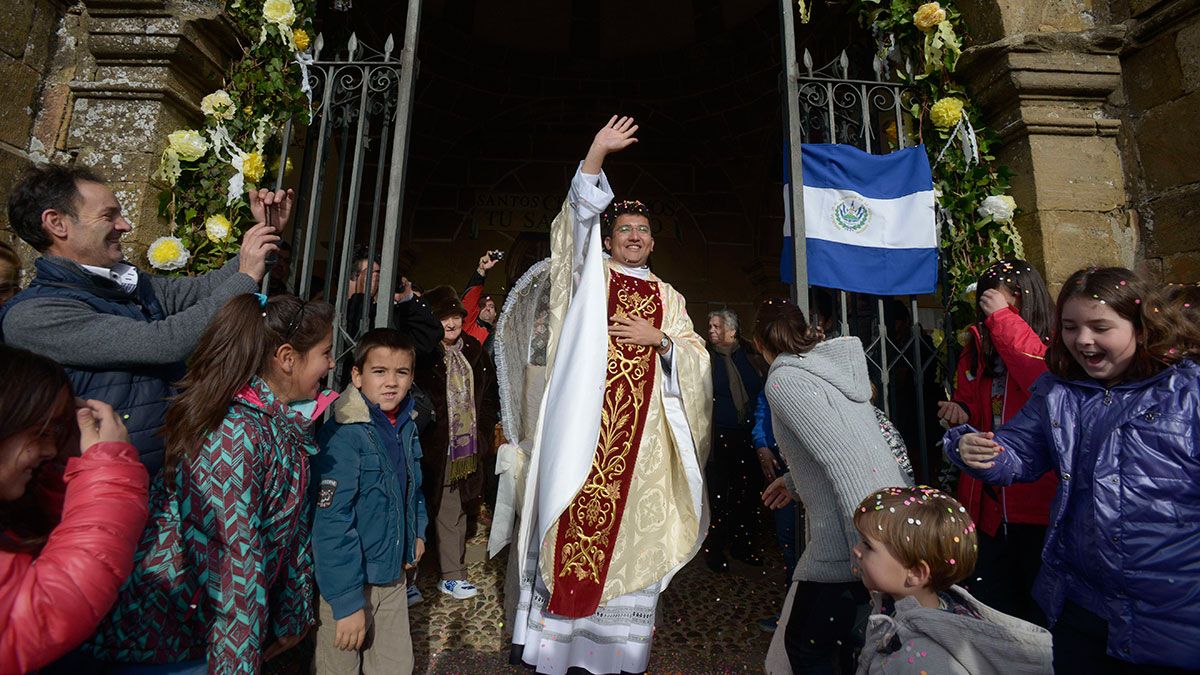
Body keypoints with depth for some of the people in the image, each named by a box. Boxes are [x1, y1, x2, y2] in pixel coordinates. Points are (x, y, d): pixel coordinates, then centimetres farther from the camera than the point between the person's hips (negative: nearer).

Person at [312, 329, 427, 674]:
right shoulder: (343, 436, -23)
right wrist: (347, 601, -22)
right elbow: (332, 523, -24)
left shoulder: (406, 426, 0)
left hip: (394, 573, 7)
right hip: (351, 580, -6)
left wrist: (417, 531, 9)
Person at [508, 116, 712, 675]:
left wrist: (659, 338, -4)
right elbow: (581, 214, -3)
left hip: (644, 429, 3)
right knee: (574, 523, -4)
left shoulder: (668, 297, 18)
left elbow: (696, 357, 13)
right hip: (586, 423, -2)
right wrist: (596, 156, -13)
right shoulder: (591, 274, 11)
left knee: (633, 532, 5)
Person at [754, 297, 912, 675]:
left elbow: (845, 461, -22)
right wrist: (795, 481, 32)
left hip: (853, 539, -8)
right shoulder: (831, 364, 12)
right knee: (850, 642, 24)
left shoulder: (783, 380, -12)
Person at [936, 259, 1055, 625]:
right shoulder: (977, 347, 9)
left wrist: (1003, 318, -21)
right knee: (988, 605, 14)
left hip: (1038, 497, -4)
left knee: (1041, 606, 8)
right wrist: (958, 412, -4)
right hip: (987, 498, 5)